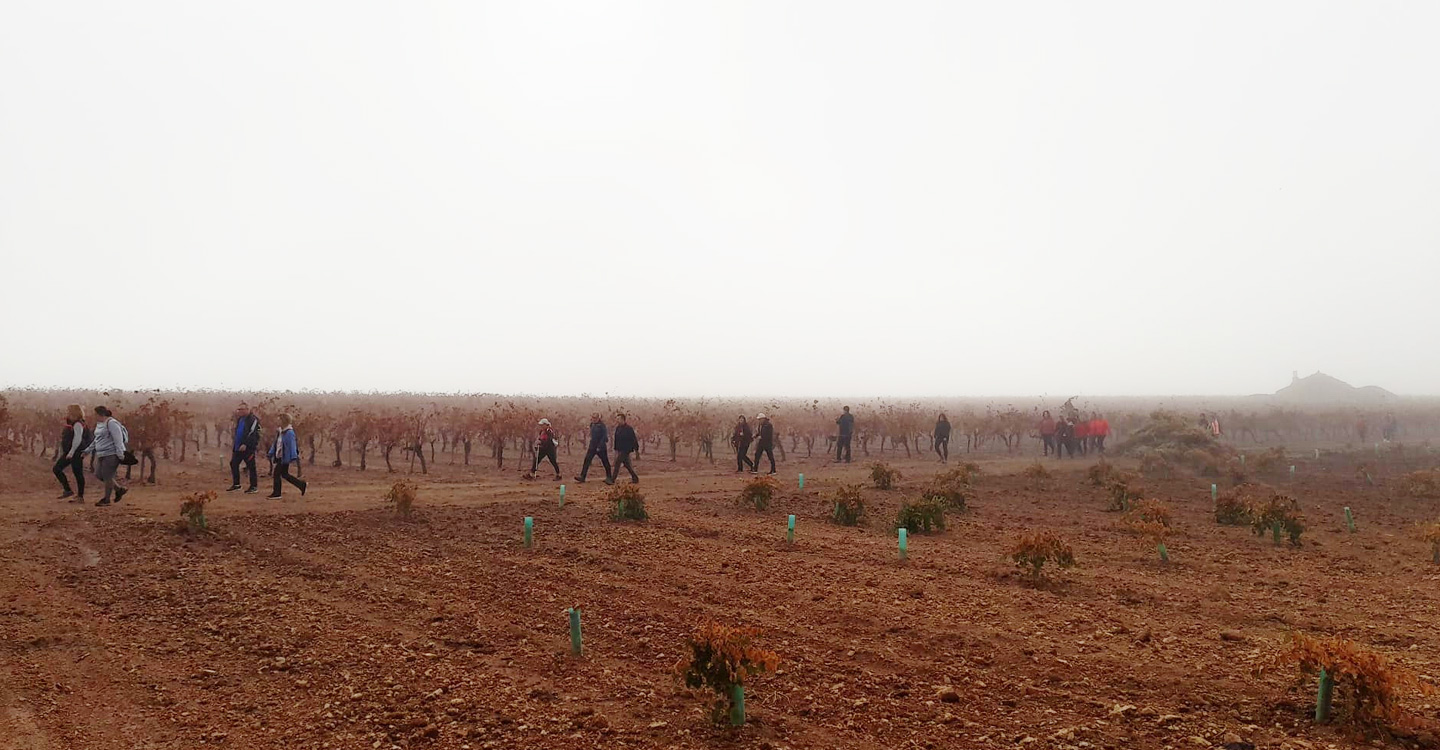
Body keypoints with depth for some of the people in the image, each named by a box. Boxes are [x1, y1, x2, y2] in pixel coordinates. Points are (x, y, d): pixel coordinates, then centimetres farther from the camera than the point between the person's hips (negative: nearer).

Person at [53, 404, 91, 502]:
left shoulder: (77, 424, -14)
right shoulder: (70, 424, 15)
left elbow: (78, 439, -22)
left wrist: (71, 452, -25)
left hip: (76, 453, -10)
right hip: (69, 452, 10)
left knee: (78, 474, -5)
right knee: (57, 468, 4)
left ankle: (80, 497, -1)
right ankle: (67, 490, 5)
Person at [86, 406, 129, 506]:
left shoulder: (111, 423, -14)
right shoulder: (99, 424, 16)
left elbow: (118, 439, -19)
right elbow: (96, 439, 26)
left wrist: (120, 454, -23)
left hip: (111, 454, -10)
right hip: (102, 454, 10)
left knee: (107, 476, -5)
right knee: (99, 475, 9)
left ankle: (106, 499, 4)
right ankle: (120, 488, 18)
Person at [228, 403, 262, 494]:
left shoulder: (253, 419, -12)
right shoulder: (240, 419, 15)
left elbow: (252, 433, -20)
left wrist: (245, 444, -26)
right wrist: (234, 442, 15)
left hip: (248, 448, -9)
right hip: (238, 447, 9)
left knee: (251, 466, -3)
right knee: (233, 463, 12)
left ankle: (254, 486, 3)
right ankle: (236, 484, 23)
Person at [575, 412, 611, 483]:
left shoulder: (601, 425, -15)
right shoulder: (592, 424, 7)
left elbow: (604, 437, -19)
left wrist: (599, 447, -20)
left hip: (601, 448, -7)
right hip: (592, 447, 7)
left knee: (605, 462, 6)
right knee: (587, 460, -4)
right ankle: (582, 477, -6)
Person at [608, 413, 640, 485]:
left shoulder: (629, 429, -14)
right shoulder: (618, 428, 9)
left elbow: (634, 439, -12)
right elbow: (616, 439, 17)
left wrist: (636, 448, -11)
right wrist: (616, 449, 17)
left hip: (625, 450, -8)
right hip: (620, 449, 8)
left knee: (617, 463, -11)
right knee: (627, 464, 13)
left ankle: (612, 480, -10)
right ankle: (635, 478, 22)